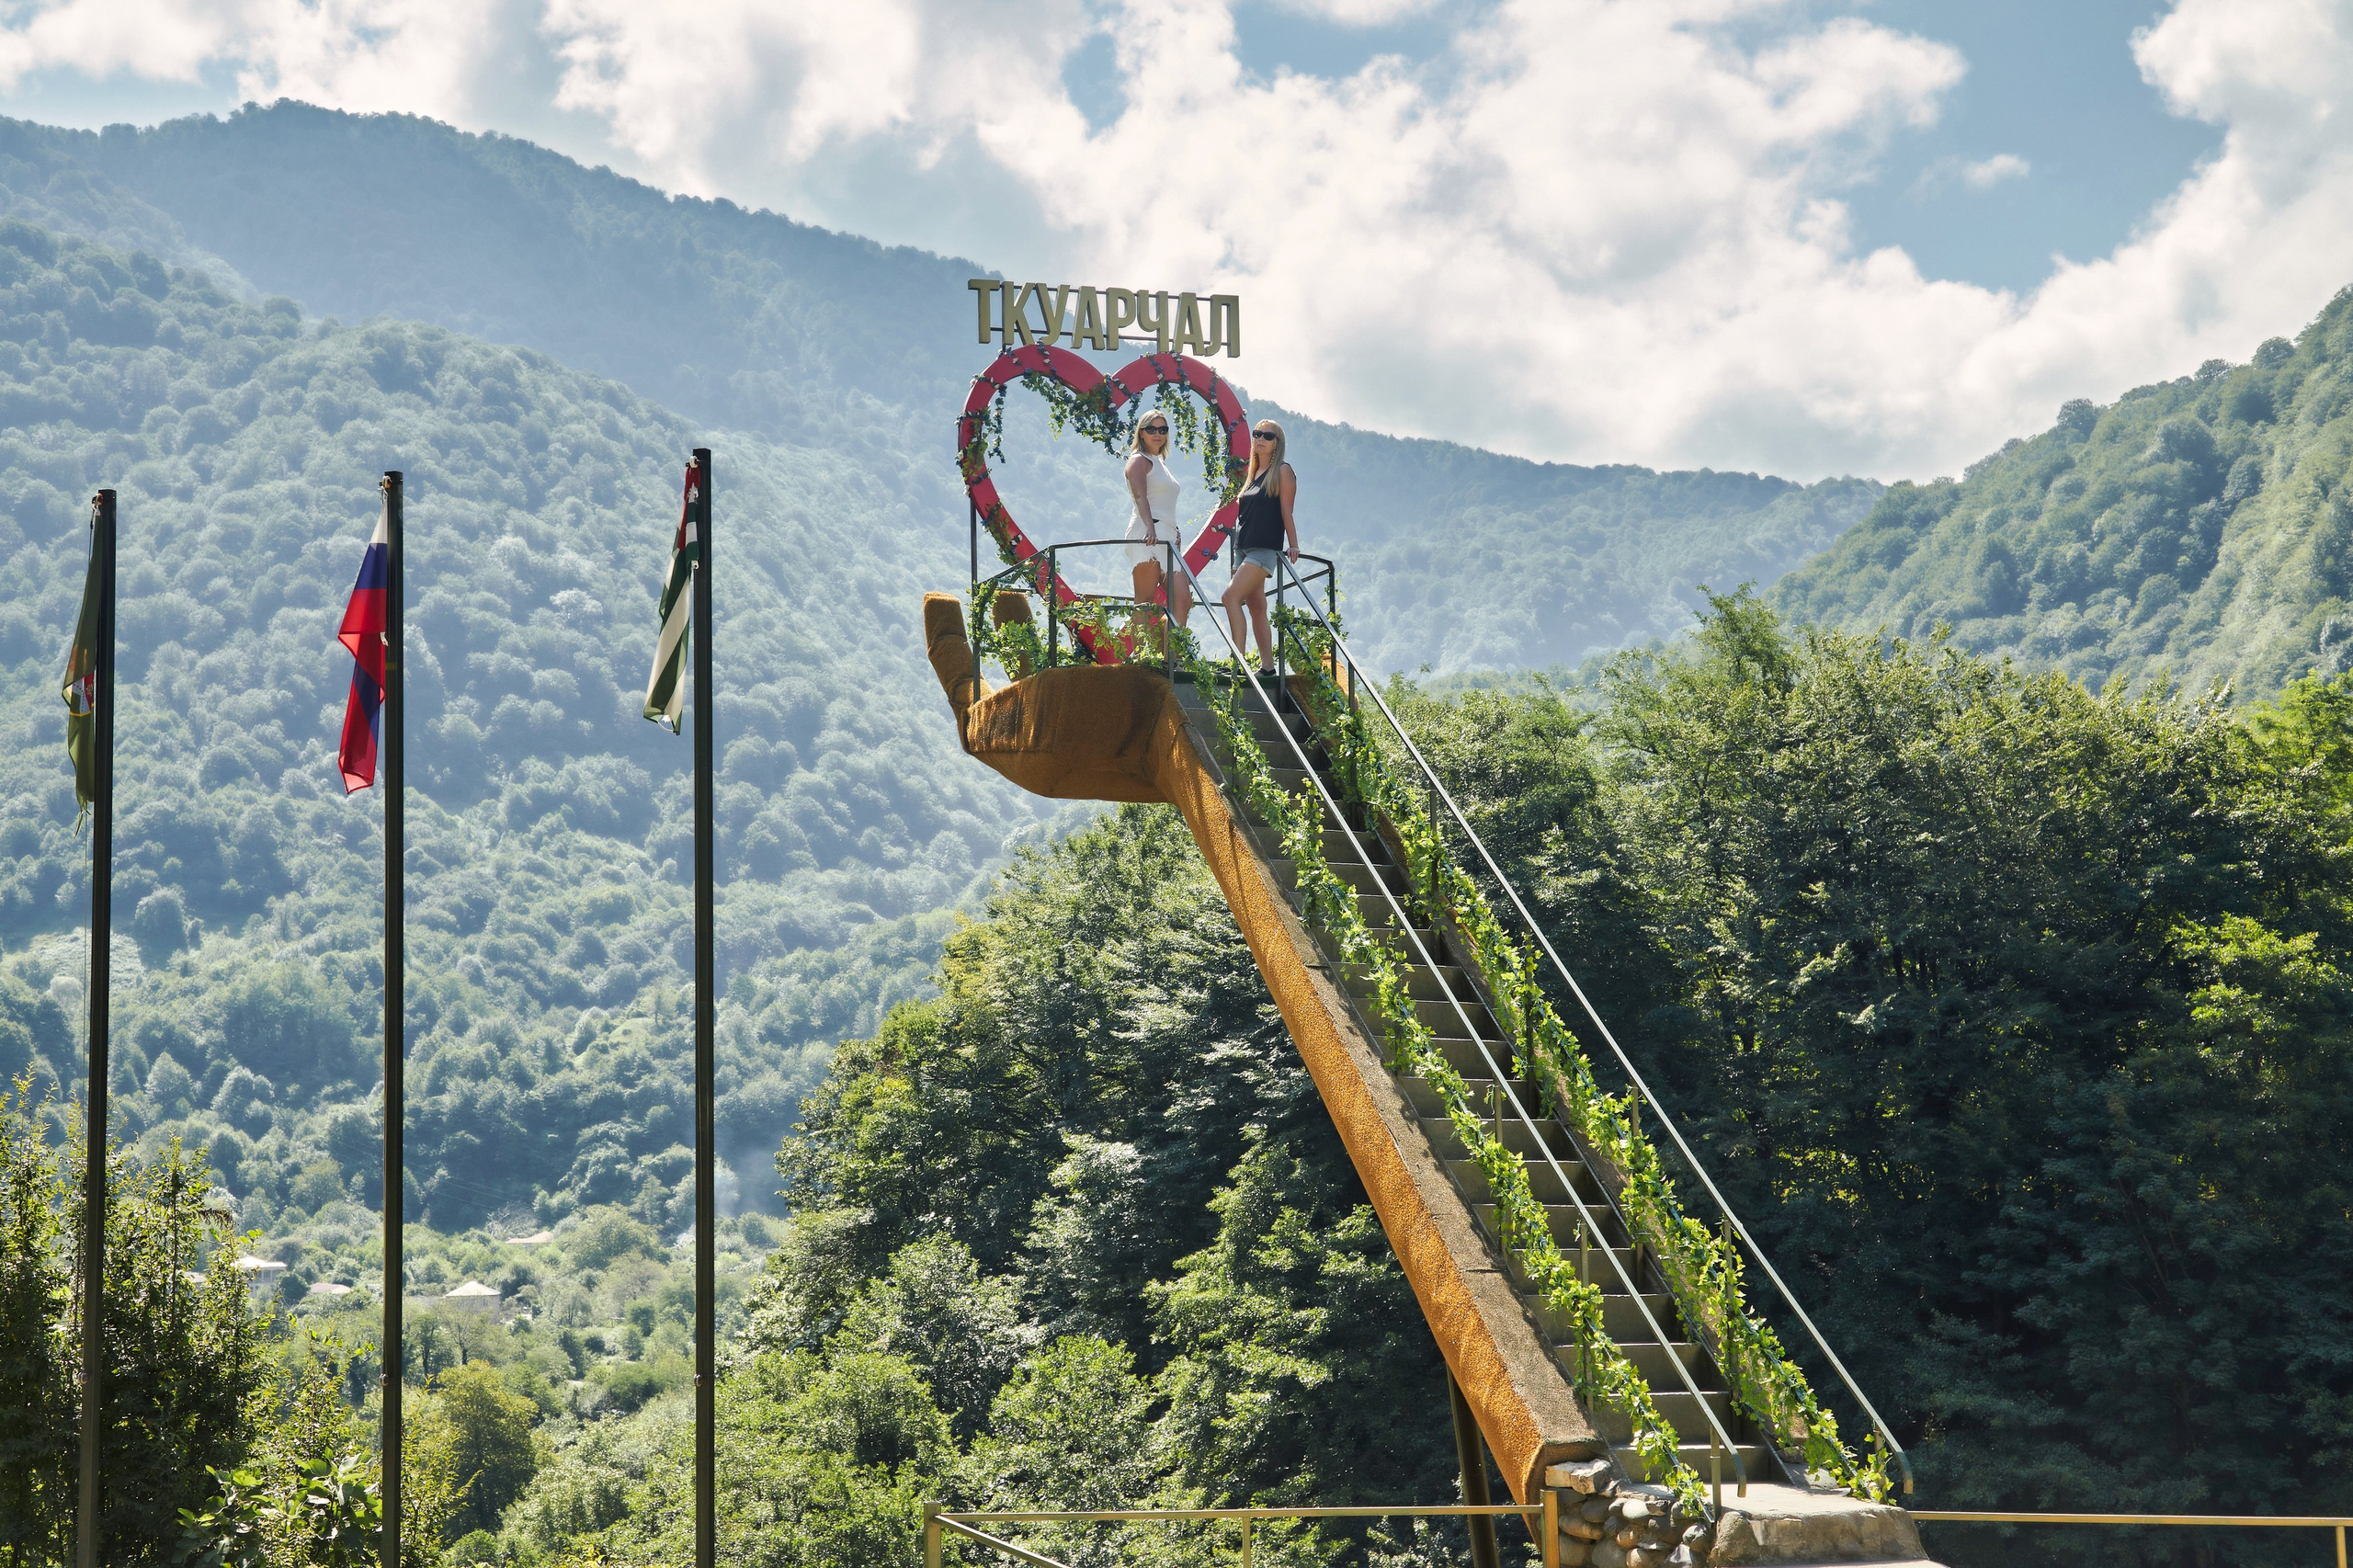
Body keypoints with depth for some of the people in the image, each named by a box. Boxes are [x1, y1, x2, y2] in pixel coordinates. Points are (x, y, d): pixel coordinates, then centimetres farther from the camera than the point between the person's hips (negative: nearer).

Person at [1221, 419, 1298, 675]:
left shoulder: (1282, 471, -3)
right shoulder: (1251, 474, 18)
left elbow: (1286, 512, -8)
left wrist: (1293, 546, -12)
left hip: (1265, 548, -8)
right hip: (1244, 548, 8)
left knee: (1231, 596, -21)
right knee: (1256, 608, 6)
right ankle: (1267, 665, 8)